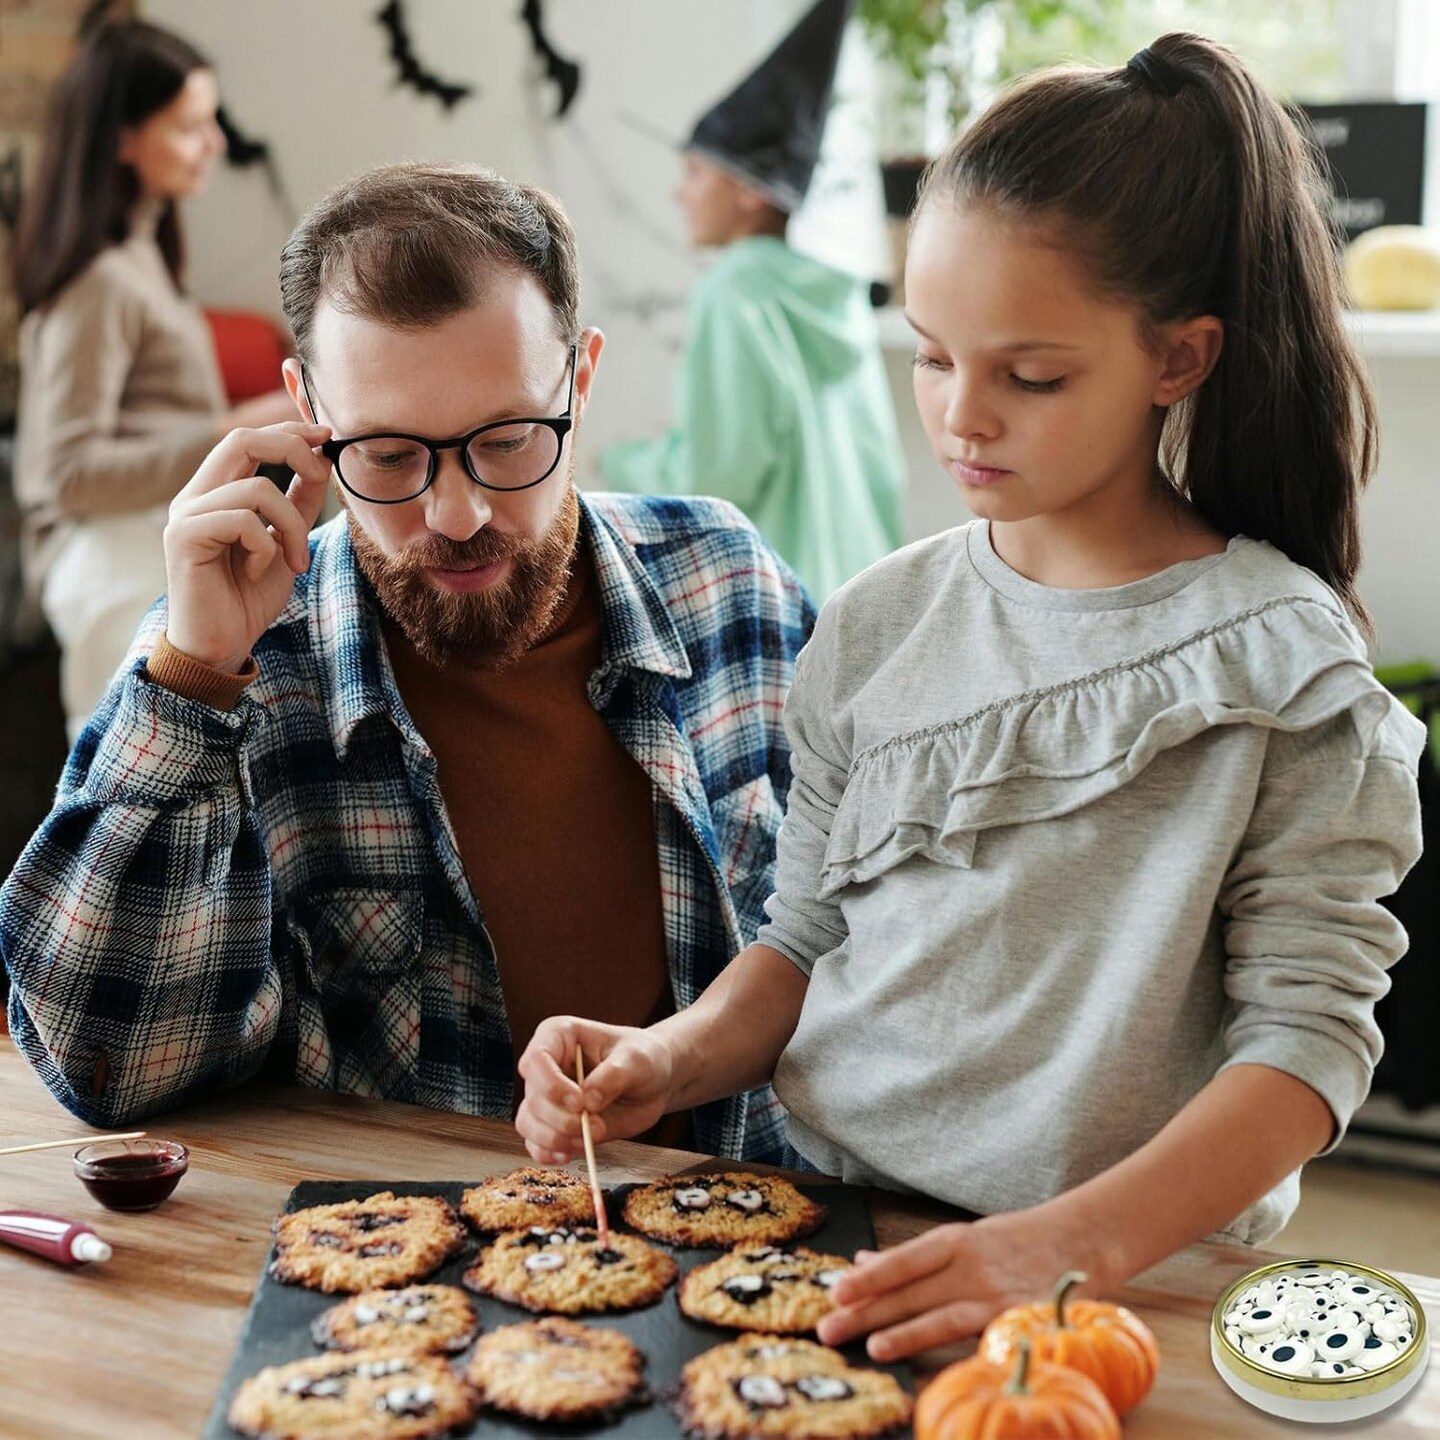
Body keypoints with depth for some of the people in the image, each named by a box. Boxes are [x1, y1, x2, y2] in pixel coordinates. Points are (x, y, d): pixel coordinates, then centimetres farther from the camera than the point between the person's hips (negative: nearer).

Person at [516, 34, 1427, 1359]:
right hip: (830, 1232, 4)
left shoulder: (1278, 664, -6)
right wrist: (668, 1064, -6)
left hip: (1137, 1278, -3)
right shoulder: (877, 626, 6)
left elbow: (1310, 1032, -9)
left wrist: (1073, 1245, -22)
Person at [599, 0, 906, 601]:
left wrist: (622, 463, 1)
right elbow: (880, 457, 14)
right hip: (853, 578, 8)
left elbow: (716, 469, -16)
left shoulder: (734, 294, -12)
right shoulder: (837, 297, 10)